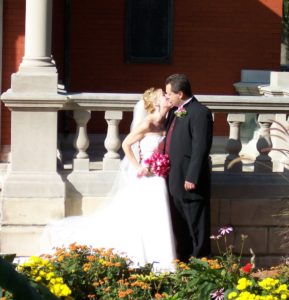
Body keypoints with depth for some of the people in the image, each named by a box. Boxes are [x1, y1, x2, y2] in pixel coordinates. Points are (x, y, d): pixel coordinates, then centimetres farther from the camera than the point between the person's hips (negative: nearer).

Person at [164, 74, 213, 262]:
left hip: (191, 182, -9)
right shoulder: (175, 112, 11)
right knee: (180, 227, 18)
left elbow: (200, 149, -20)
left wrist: (191, 178, -22)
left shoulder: (200, 113, -16)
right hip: (176, 180, 9)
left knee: (197, 227, 1)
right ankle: (182, 261, 29)